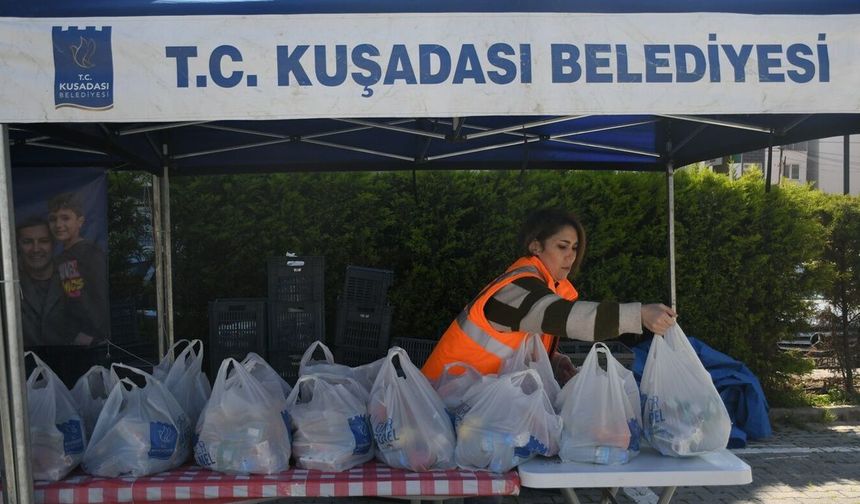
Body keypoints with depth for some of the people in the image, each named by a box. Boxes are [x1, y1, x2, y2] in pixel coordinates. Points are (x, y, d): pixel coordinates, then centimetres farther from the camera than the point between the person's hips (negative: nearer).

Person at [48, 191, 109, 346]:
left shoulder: (91, 253, -8)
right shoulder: (61, 258, 15)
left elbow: (101, 296, -13)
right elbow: (68, 302, 17)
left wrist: (89, 333, -15)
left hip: (95, 335, -7)